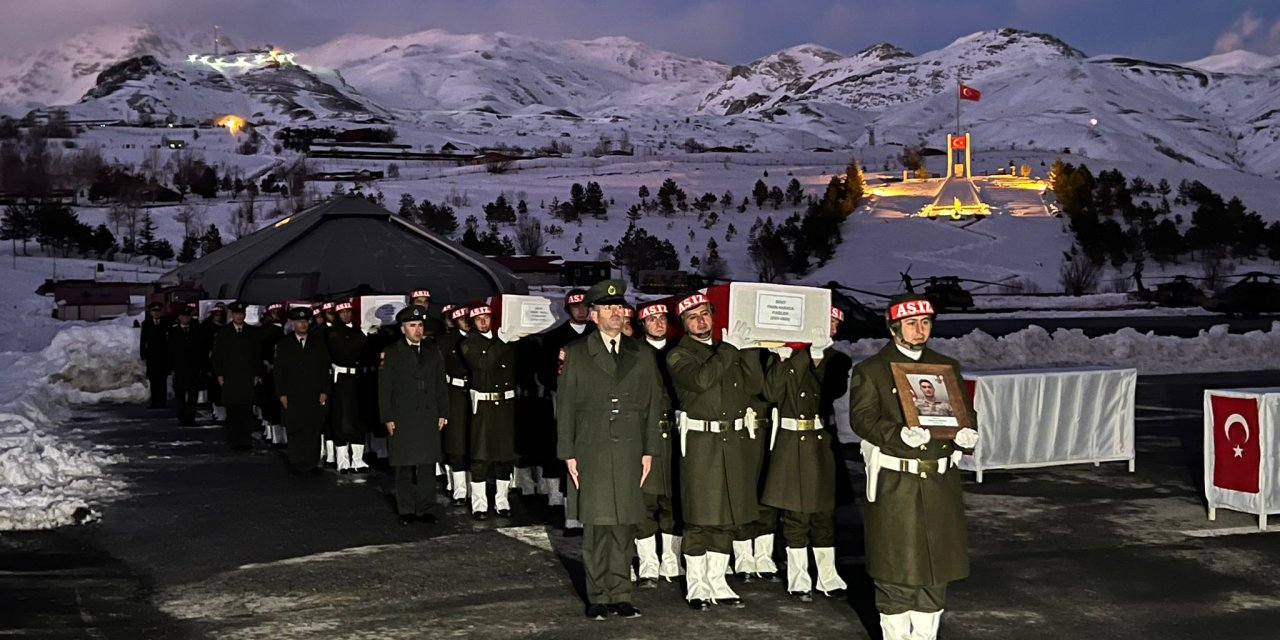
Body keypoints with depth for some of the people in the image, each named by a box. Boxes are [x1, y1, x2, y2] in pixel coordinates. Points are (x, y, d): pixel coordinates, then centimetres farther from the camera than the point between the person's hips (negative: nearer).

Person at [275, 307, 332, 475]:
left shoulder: (319, 343, 10)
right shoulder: (284, 344, 8)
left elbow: (325, 369, 9)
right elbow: (279, 371, 6)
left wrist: (324, 391, 0)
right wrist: (282, 394, -2)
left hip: (315, 396, 1)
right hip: (293, 397, -1)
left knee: (313, 432, -2)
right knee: (295, 432, 0)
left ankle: (312, 463, 4)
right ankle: (296, 464, 6)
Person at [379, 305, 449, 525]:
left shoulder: (433, 352, 12)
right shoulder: (391, 353, 1)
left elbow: (440, 385, 14)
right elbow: (384, 389, -1)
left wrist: (443, 413, 7)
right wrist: (388, 418, -6)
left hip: (429, 418, 3)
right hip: (402, 419, -3)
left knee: (427, 466, 3)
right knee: (404, 467, 3)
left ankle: (425, 509, 11)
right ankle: (406, 510, 13)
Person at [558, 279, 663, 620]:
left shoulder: (641, 356, 12)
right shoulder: (576, 354, 5)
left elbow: (652, 406, 12)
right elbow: (565, 407, 4)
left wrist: (649, 451, 6)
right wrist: (568, 453, -2)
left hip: (629, 452, 2)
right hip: (591, 453, -2)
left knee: (624, 525, 4)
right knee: (596, 526, -1)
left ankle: (620, 594, 13)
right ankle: (598, 596, 9)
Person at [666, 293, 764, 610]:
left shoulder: (729, 350, 15)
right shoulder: (679, 355, -2)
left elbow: (755, 385, 5)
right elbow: (701, 380, -22)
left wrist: (747, 348, -5)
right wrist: (729, 348, -17)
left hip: (733, 441, 5)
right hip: (700, 443, -5)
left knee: (727, 516, 10)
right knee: (699, 517, -2)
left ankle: (716, 582, 20)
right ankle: (696, 587, 8)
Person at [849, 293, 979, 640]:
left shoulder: (948, 367, 14)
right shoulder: (870, 371, 0)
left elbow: (965, 412, 14)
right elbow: (862, 417, -9)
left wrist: (967, 432, -10)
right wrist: (900, 434, -26)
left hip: (939, 483, 4)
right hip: (893, 485, -4)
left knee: (936, 562, 10)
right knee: (895, 565, 0)